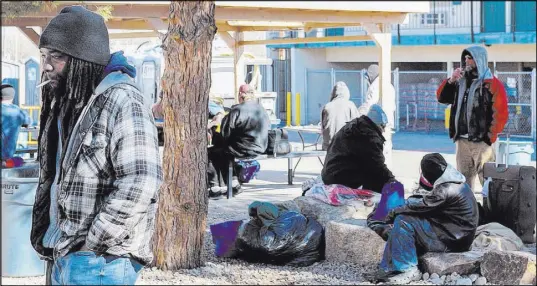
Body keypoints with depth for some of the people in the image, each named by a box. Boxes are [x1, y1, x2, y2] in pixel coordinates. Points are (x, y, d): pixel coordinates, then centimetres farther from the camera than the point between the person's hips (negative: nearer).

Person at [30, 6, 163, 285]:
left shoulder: (122, 101, -15)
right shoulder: (65, 103, 12)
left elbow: (140, 184, -24)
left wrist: (93, 243, -18)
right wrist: (44, 235, 12)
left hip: (98, 261, -8)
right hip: (62, 255, 8)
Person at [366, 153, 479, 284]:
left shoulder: (446, 190, -24)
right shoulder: (453, 181, 8)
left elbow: (419, 205, -17)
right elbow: (427, 201, 11)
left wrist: (394, 212, -1)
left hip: (451, 239, -10)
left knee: (403, 221, -18)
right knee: (398, 224, 4)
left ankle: (409, 270, -12)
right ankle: (388, 269, 1)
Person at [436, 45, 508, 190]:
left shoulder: (493, 84, -7)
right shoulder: (461, 82, 13)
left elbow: (500, 114, -11)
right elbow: (442, 98, 14)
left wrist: (489, 138, -13)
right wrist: (450, 81, -2)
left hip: (482, 142, -6)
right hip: (462, 141, 7)